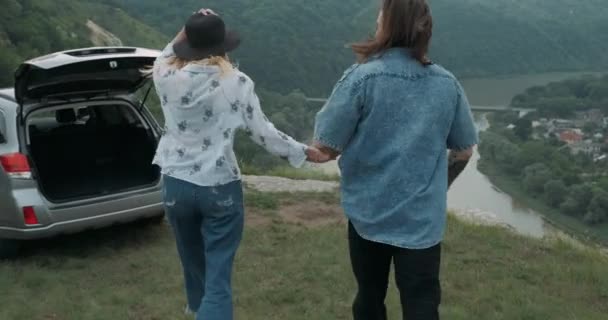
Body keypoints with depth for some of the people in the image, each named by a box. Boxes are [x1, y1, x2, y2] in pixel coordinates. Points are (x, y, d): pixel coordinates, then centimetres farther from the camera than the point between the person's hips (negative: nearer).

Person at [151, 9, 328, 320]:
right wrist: (305, 152, 9)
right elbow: (262, 131, -3)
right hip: (221, 188, -3)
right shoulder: (237, 82, -11)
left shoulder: (166, 77, -7)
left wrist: (188, 29, 11)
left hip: (177, 184, 3)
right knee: (218, 279, 2)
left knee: (194, 264, 26)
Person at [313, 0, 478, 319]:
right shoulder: (447, 84, -2)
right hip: (423, 218, 1)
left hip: (369, 213, -1)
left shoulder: (362, 78, -14)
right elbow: (464, 151, 9)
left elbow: (326, 146, -11)